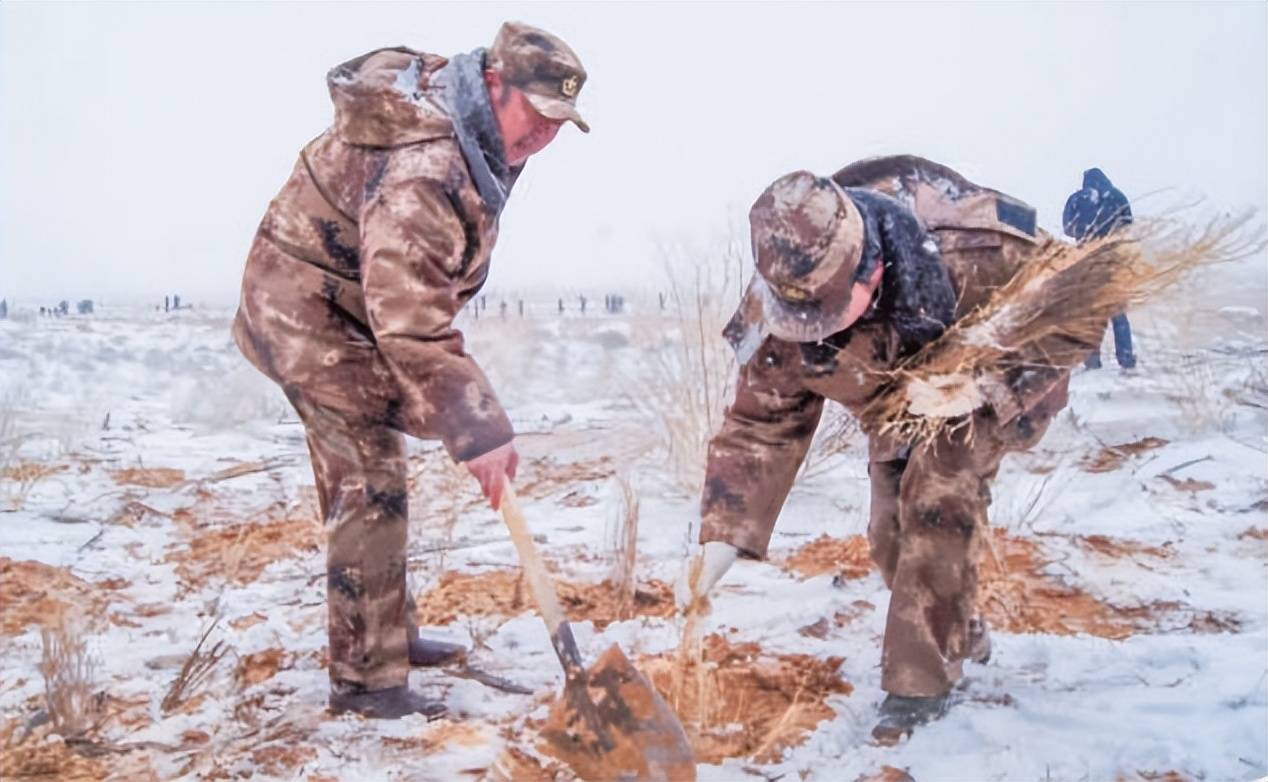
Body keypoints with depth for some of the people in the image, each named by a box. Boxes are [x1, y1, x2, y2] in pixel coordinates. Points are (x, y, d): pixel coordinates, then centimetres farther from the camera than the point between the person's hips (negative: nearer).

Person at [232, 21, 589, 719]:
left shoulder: (472, 135, 1)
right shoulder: (421, 172, -33)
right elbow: (411, 325, -37)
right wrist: (478, 432, -36)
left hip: (349, 305, 10)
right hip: (309, 312, -10)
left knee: (361, 475, 16)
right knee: (369, 484, -11)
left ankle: (387, 634, 30)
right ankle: (365, 677, -1)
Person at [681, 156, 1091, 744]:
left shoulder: (977, 253, -44)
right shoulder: (779, 308, -31)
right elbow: (759, 426, -23)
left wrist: (989, 395, -39)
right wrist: (720, 543, -32)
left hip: (998, 376, -4)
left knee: (939, 491, -26)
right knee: (892, 533, 2)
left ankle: (921, 678, -12)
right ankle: (960, 635, 33)